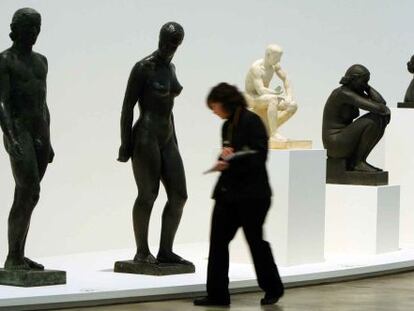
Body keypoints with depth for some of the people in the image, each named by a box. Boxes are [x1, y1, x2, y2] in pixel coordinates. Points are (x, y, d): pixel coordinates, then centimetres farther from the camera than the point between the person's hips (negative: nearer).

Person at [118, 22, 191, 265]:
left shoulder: (170, 68, 15)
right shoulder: (143, 68, -8)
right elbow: (128, 106, -10)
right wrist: (125, 144, -14)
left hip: (166, 139, 8)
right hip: (146, 137, -8)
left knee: (179, 196, 3)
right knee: (148, 195, -3)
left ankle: (165, 251, 9)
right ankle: (142, 252, 7)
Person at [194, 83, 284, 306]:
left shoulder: (251, 121, -10)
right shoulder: (227, 126, 14)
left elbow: (259, 155, -15)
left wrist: (233, 159, -21)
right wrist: (222, 162, -2)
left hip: (252, 193, -8)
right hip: (228, 193, 8)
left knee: (255, 240, 3)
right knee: (218, 240, -1)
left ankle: (272, 288, 22)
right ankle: (217, 294, 2)